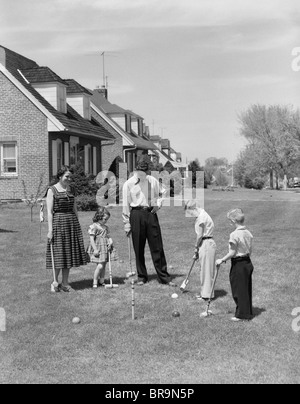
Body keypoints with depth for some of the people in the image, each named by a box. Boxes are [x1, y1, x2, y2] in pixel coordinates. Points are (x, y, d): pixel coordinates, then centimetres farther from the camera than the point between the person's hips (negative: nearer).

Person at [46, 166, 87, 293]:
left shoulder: (71, 190, 12)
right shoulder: (52, 190, -4)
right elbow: (49, 212, -8)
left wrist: (78, 225, 12)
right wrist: (50, 230, -13)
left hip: (72, 222, 5)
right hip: (58, 222, -5)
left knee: (69, 253, 7)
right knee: (59, 253, -2)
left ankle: (65, 283, 16)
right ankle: (55, 282, 14)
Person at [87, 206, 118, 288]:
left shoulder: (105, 227, 13)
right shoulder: (94, 226, -11)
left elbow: (108, 236, 17)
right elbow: (91, 239, -13)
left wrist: (110, 240, -6)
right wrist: (95, 249, -17)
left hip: (105, 248, 8)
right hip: (98, 248, -7)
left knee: (104, 266, 10)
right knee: (100, 266, -12)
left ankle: (102, 281, 20)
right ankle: (95, 282, 2)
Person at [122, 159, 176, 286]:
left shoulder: (153, 181, 6)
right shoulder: (128, 184, -1)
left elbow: (162, 193, 24)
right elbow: (126, 205, 1)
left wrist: (158, 204, 5)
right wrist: (127, 224, 0)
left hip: (151, 213, 2)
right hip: (136, 215, -1)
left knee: (157, 247, 2)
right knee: (138, 248, 4)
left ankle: (164, 277, 7)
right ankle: (141, 277, 17)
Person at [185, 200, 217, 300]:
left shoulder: (201, 217, -17)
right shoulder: (202, 216, 13)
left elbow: (200, 235, -15)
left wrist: (196, 247, -3)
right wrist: (198, 247, 10)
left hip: (206, 244, -10)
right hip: (207, 244, 10)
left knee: (206, 269, -1)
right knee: (204, 269, 15)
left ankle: (206, 294, 7)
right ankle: (204, 292, 25)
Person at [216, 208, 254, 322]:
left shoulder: (234, 235, -19)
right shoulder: (248, 233, 4)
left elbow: (232, 253, -18)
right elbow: (250, 251, 10)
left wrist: (222, 260, -7)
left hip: (238, 264, -8)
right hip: (248, 263, 8)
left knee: (238, 289, 4)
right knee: (247, 289, 16)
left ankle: (241, 314, 12)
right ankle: (248, 312, 26)